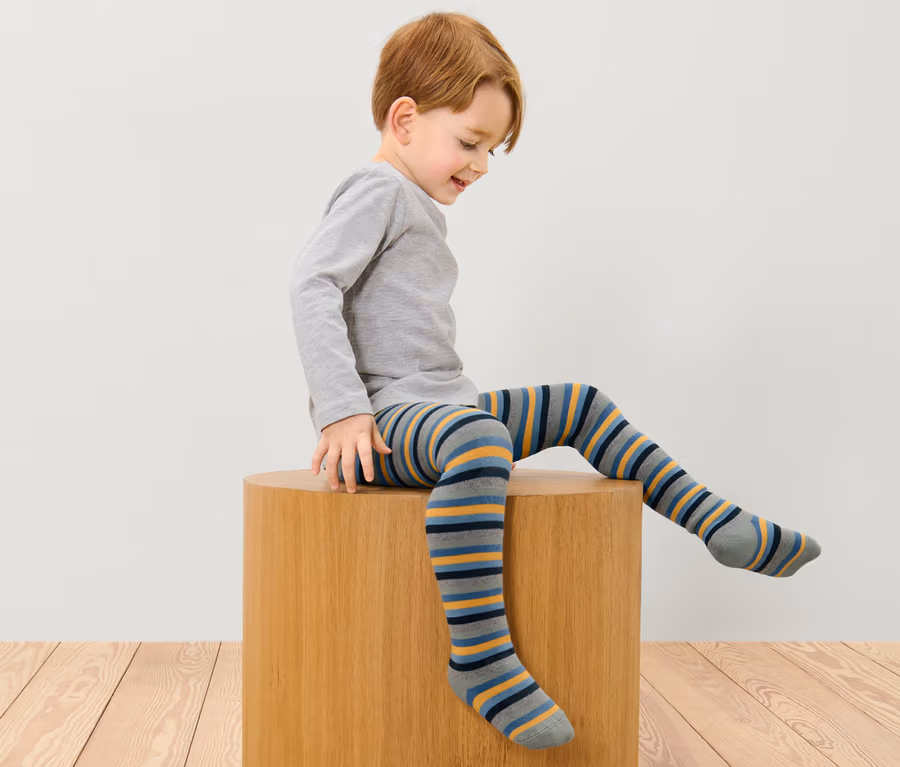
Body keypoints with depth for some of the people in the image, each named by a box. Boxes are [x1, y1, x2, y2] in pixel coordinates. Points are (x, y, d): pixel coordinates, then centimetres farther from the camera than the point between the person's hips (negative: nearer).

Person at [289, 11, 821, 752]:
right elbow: (312, 284, -21)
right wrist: (343, 411, -27)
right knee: (479, 439, -40)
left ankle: (721, 525, 10)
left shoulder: (424, 209, 23)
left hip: (445, 406, 10)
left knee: (582, 405, 10)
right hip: (387, 421, -10)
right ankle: (481, 659, -41)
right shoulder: (379, 190, -8)